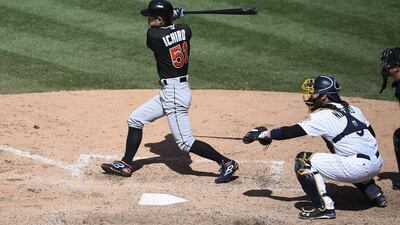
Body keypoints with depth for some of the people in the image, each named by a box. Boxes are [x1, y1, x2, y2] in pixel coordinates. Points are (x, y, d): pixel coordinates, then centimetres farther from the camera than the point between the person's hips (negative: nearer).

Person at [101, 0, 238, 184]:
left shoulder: (153, 34, -18)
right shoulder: (185, 29, -1)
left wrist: (172, 17, 16)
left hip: (174, 94, -9)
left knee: (185, 142, -4)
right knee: (135, 119, 16)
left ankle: (227, 163, 0)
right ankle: (126, 164, 21)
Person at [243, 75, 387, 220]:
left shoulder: (323, 116, -7)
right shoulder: (352, 109, 14)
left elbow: (291, 132, -6)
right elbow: (371, 134, 19)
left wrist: (264, 134, 6)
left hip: (359, 167, -9)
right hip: (377, 165, 9)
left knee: (303, 161, -6)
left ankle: (324, 207, -8)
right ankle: (375, 193, 34)